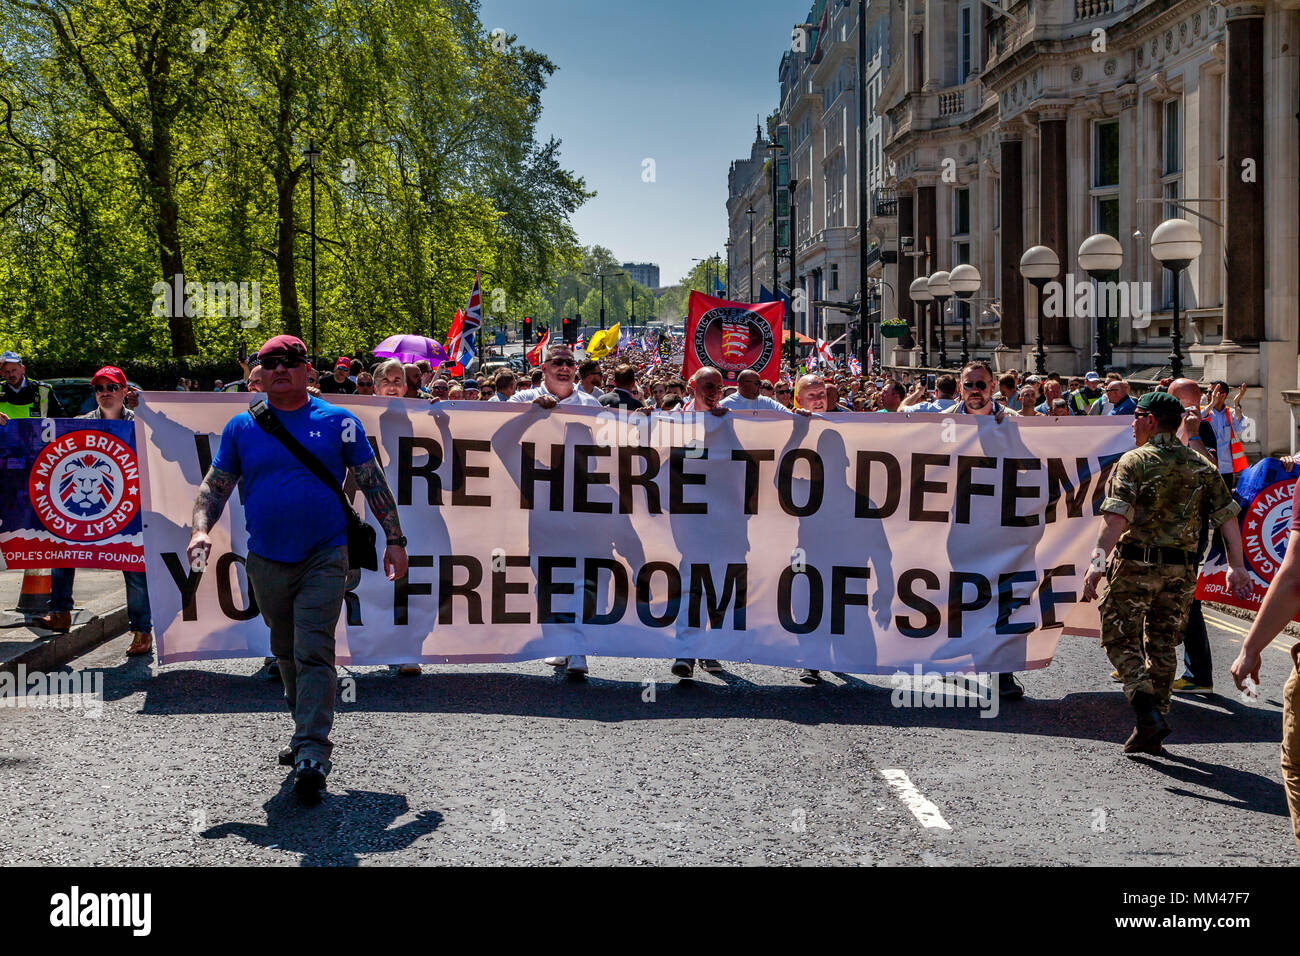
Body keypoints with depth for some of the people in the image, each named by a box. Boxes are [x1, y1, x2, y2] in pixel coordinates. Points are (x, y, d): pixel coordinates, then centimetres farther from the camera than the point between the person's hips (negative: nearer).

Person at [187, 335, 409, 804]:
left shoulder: (338, 422, 2)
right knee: (286, 654, 15)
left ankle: (311, 755, -17)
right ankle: (308, 732, 33)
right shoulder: (241, 427, 7)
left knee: (314, 654, -13)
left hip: (324, 558, -3)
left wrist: (395, 540, 2)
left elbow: (373, 482, 5)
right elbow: (216, 484, 9)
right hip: (266, 562, 4)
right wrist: (201, 529, -8)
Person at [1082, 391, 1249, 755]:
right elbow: (1227, 517, 5)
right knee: (1162, 645, 13)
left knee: (1120, 638, 5)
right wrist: (1236, 565, 7)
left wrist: (1098, 561, -19)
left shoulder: (1134, 462, -7)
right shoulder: (1201, 466, 8)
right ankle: (1151, 733, 15)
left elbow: (1117, 518, -17)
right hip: (1182, 570, 5)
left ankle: (1147, 711, -14)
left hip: (1136, 564, -5)